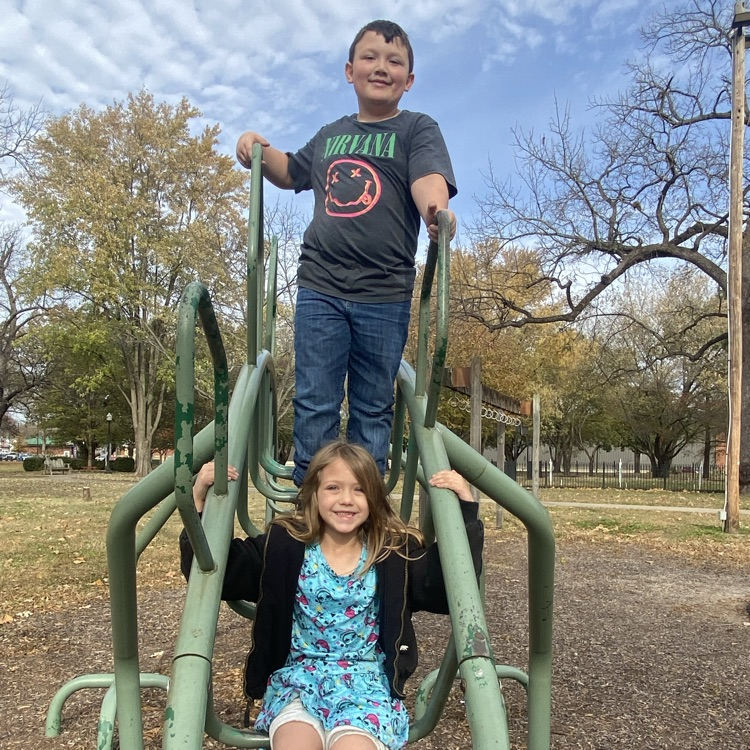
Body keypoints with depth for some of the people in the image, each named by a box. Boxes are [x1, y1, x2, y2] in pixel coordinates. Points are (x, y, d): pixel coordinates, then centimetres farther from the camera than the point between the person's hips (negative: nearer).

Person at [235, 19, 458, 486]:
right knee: (315, 404, 2)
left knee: (373, 409, 5)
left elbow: (428, 179, -15)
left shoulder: (418, 128, 5)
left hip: (385, 295, -3)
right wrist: (258, 150, 15)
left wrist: (436, 211, -38)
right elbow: (292, 173, 35)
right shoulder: (331, 135, 18)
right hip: (319, 289, 3)